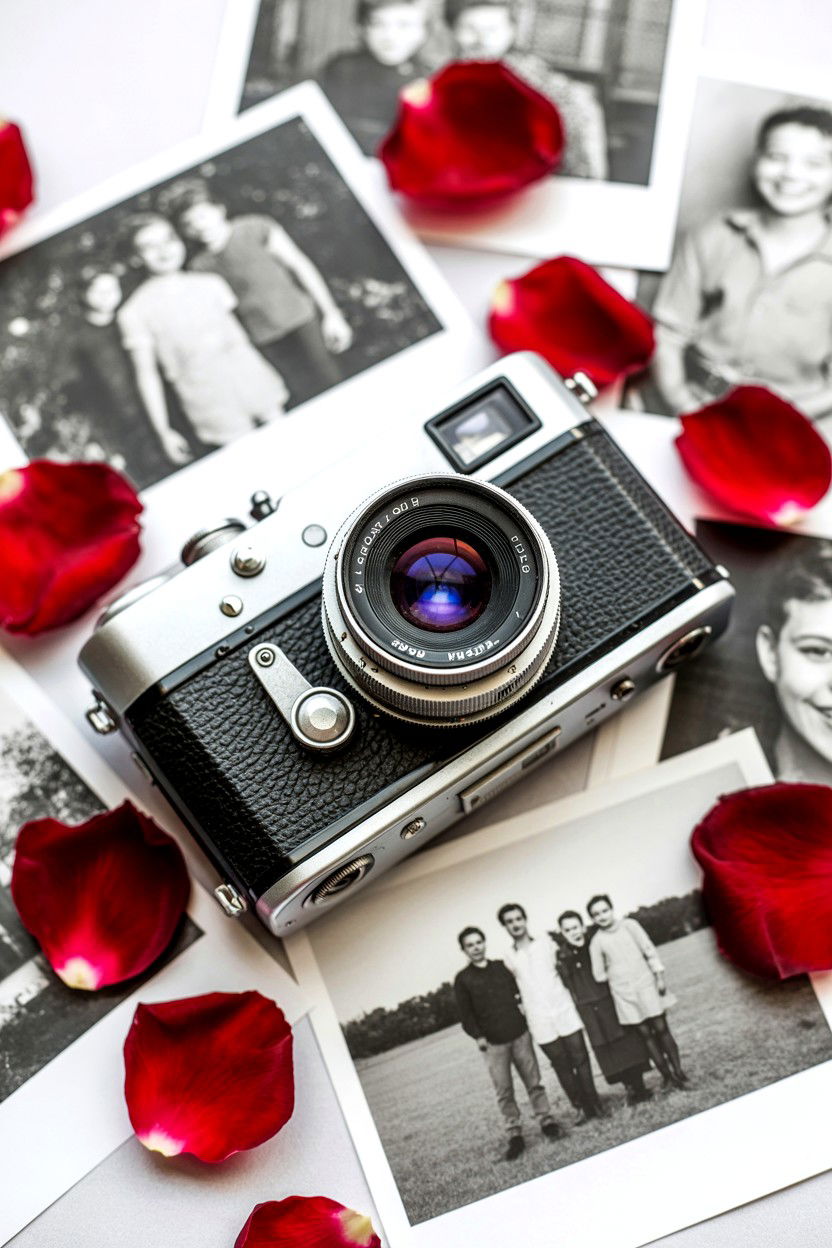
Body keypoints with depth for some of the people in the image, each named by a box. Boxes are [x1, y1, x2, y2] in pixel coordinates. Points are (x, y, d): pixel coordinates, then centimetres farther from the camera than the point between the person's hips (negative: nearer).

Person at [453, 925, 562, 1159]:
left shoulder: (501, 967, 7)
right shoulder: (463, 979, 0)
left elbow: (519, 991, 16)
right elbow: (465, 1013, -1)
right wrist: (477, 1036, -11)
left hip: (519, 1034, 2)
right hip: (493, 1043, -2)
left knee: (533, 1081, 5)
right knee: (504, 1091, 1)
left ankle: (546, 1121, 17)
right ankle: (515, 1135, 9)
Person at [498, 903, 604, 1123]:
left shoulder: (547, 945, 5)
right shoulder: (508, 960, 3)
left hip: (565, 1013, 0)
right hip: (541, 1022, 0)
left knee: (580, 1060, 1)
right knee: (562, 1066, 2)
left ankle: (593, 1103, 11)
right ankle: (581, 1107, 12)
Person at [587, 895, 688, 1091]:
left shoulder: (629, 925, -2)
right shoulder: (597, 942, -5)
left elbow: (650, 951, -1)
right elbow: (599, 975, 1)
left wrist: (659, 977, -4)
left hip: (646, 984, 0)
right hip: (624, 993, 0)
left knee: (661, 1029, 2)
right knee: (646, 1034, 2)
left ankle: (678, 1071, 11)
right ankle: (666, 1075, 12)